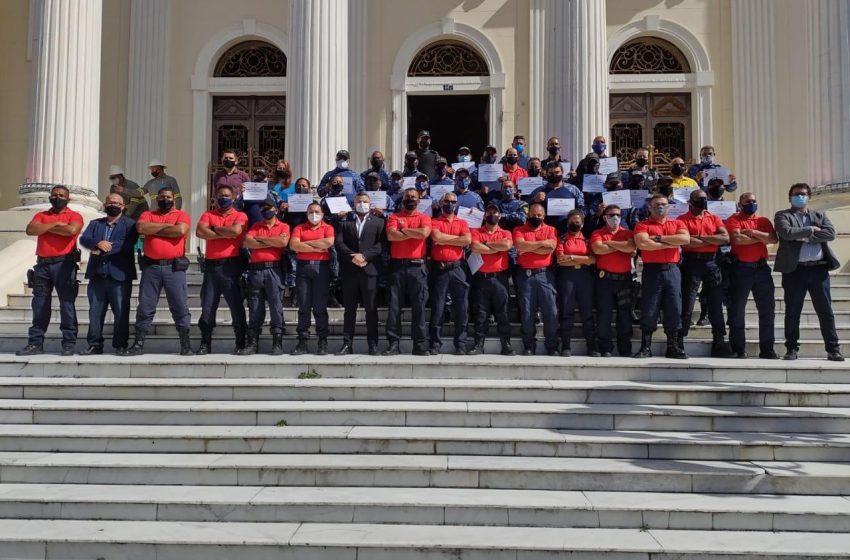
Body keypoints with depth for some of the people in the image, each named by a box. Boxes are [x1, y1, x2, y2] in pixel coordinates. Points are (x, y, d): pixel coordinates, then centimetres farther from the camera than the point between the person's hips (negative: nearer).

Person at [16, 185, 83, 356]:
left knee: (67, 304, -4)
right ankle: (36, 343, 10)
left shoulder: (74, 215, 5)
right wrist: (55, 224, -6)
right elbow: (30, 230, -2)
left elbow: (71, 230, -17)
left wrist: (45, 228, -4)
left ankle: (69, 344, 0)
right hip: (42, 265, 4)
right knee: (39, 305, 5)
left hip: (64, 264, -4)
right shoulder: (41, 216, 17)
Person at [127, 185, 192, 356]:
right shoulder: (147, 215, 14)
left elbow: (180, 230, -14)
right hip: (151, 266, 2)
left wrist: (153, 230, -4)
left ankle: (185, 344, 7)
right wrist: (166, 225, -7)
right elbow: (141, 228, -7)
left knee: (179, 306, 1)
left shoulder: (182, 215, 8)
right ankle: (139, 343, 11)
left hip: (174, 267, -2)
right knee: (145, 306, 4)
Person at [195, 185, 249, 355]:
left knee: (236, 305, 1)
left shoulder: (240, 216, 6)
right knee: (207, 306, 5)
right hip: (211, 265, 3)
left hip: (231, 265, -3)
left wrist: (214, 229, -2)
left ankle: (241, 344, 8)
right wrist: (225, 234, -8)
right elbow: (200, 232, -5)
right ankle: (205, 343, 12)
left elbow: (236, 230, -16)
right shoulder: (208, 214, 14)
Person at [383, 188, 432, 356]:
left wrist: (403, 229, -3)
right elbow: (391, 236, -8)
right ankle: (393, 344, 5)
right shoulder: (394, 217, 11)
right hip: (397, 266, 1)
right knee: (394, 306, 0)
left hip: (417, 266, -1)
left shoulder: (424, 218, 10)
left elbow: (424, 233, -12)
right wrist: (414, 233, -4)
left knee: (419, 307, 0)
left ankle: (420, 345, 4)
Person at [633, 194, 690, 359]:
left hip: (672, 270, 2)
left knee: (674, 309, 2)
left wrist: (659, 238, -7)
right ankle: (646, 347, 6)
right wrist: (671, 244, -7)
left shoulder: (677, 224, 15)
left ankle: (673, 347, 11)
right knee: (649, 310, -1)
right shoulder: (643, 225, 6)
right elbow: (642, 243, -14)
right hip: (652, 271, -2)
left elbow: (685, 239, -6)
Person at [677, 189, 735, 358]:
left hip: (711, 262, 4)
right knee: (687, 304, -3)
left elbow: (725, 238, -2)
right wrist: (712, 240, -6)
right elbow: (685, 241, -15)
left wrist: (701, 237, -9)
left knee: (716, 304, 6)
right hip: (692, 262, -4)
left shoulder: (714, 218, 13)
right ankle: (679, 342, 3)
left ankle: (719, 343, 12)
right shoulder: (683, 219, 0)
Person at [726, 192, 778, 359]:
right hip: (740, 268, -4)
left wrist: (751, 232, -10)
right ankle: (739, 350, 7)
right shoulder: (734, 220, 2)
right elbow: (737, 239, -16)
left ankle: (767, 349, 11)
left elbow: (773, 239, -3)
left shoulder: (764, 221, 14)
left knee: (767, 309, 4)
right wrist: (761, 238, -5)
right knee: (737, 310, 0)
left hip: (761, 267, 4)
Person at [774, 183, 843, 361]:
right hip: (794, 270, -2)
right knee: (792, 312, 3)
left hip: (818, 268, 2)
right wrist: (811, 230, -7)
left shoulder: (820, 215, 16)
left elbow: (831, 233, -2)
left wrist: (805, 237, -9)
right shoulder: (782, 216, 6)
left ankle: (833, 349, 9)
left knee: (825, 311, 4)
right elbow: (787, 232, -14)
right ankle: (791, 348, 11)